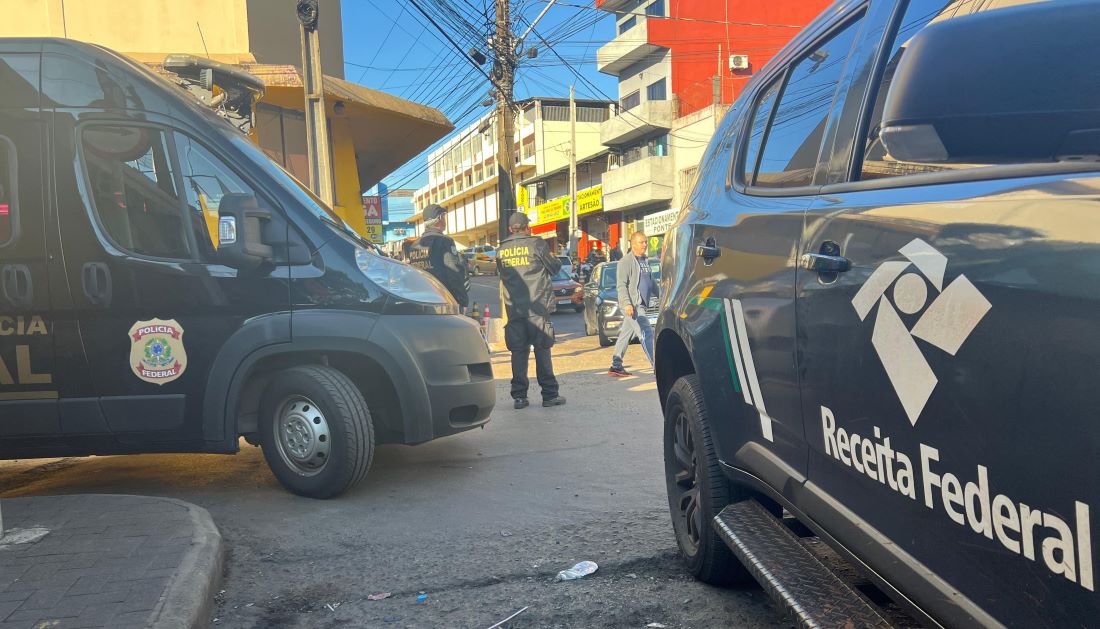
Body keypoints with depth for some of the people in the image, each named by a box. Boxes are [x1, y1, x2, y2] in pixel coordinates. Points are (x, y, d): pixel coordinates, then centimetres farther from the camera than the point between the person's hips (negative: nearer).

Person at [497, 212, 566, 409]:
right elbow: (554, 268, 4)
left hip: (514, 308, 3)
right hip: (537, 306, -3)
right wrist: (555, 259, 23)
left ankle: (519, 396, 7)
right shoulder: (536, 244, -5)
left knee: (518, 352, 7)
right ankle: (549, 395, 5)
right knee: (542, 350, 2)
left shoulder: (501, 250, 7)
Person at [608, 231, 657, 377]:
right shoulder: (626, 261, -9)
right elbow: (621, 285, -14)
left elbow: (652, 281, 27)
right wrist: (627, 303, -22)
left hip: (641, 304, 9)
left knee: (626, 335, 12)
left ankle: (616, 366, 18)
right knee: (647, 334, -12)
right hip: (632, 305, -9)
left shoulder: (645, 261, 18)